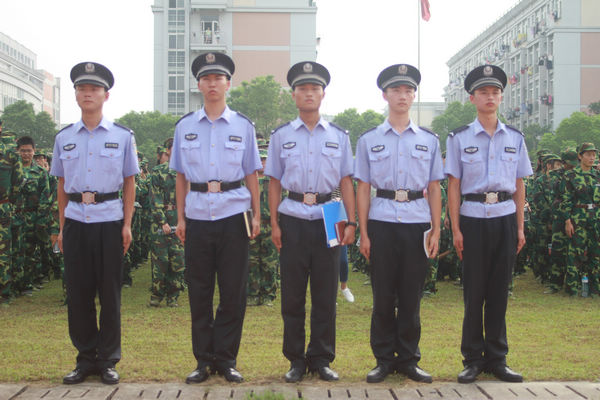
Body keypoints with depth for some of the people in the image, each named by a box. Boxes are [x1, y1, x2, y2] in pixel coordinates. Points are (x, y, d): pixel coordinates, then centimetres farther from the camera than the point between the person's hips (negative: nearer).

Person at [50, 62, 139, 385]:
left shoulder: (122, 136, 4)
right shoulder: (64, 138, 9)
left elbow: (129, 184, 5)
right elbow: (62, 185, 12)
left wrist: (127, 225, -2)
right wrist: (62, 227, 8)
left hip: (109, 221, -2)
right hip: (75, 221, 2)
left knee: (110, 293, 3)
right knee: (78, 292, 4)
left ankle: (108, 361, 13)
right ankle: (85, 359, 16)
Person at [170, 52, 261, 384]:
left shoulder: (243, 126, 6)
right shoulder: (185, 127, 9)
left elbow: (251, 175, 8)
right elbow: (181, 176, 11)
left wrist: (256, 214, 1)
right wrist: (180, 217, 6)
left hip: (232, 216, -1)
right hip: (197, 216, 1)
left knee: (233, 291, 2)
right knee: (199, 291, 5)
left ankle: (226, 359, 13)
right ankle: (203, 360, 15)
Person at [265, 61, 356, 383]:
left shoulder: (338, 136, 9)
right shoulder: (281, 136, 8)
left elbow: (346, 182, 8)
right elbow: (274, 182, 8)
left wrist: (351, 222, 1)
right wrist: (274, 223, 1)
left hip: (327, 220, 0)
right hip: (293, 219, 0)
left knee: (326, 293, 4)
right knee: (292, 293, 3)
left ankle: (322, 359, 14)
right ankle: (296, 360, 13)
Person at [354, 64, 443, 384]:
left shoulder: (429, 140, 10)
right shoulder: (369, 140, 7)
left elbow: (434, 190, 10)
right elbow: (363, 189, 6)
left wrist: (436, 231, 3)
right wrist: (363, 233, 0)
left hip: (417, 222, 1)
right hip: (382, 222, -1)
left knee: (411, 296, 4)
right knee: (383, 295, 2)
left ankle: (409, 359, 15)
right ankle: (384, 359, 12)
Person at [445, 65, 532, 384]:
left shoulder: (514, 138, 8)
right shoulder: (459, 138, 1)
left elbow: (519, 186, 10)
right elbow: (453, 186, -1)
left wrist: (520, 227, 6)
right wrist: (455, 229, -6)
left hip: (505, 219, 2)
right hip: (473, 219, -2)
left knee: (499, 291, 7)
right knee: (474, 291, 2)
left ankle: (497, 359, 16)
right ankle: (473, 359, 12)